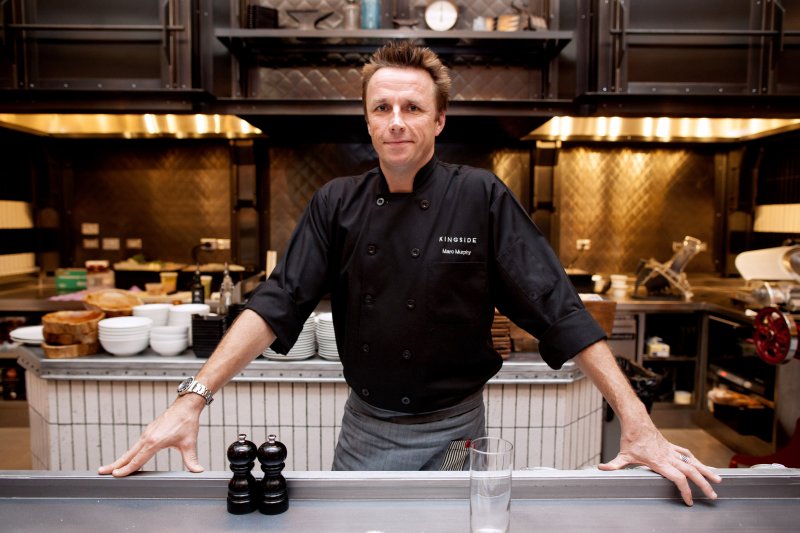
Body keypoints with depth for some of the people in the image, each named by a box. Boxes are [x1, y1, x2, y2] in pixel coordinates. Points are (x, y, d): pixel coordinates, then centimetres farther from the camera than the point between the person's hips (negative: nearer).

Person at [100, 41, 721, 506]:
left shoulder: (482, 198, -13)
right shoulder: (337, 204, -5)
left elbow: (559, 310, -16)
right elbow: (277, 303, -9)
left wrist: (638, 423, -21)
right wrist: (193, 398, -19)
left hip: (455, 431, -2)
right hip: (365, 426, 3)